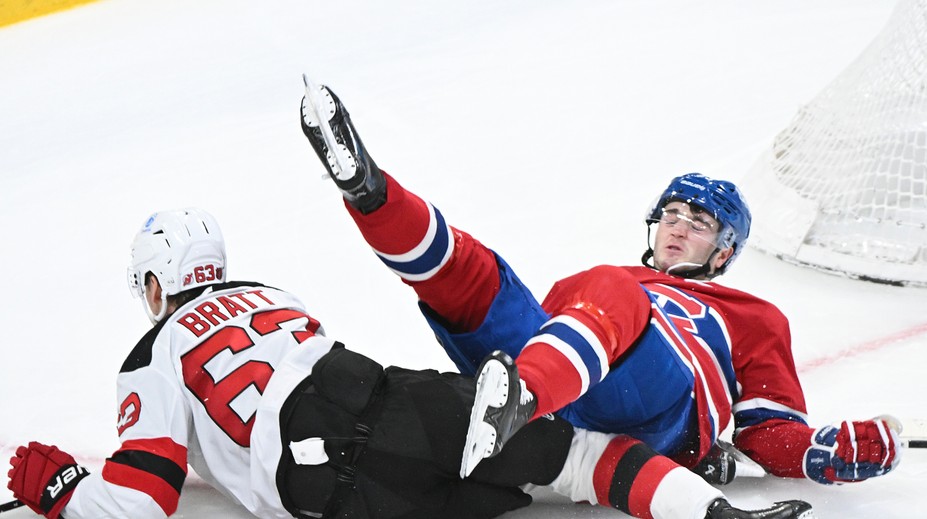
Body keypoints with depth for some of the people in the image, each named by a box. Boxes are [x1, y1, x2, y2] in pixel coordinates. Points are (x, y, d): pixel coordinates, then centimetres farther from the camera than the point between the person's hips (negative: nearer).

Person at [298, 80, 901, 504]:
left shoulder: (752, 319, 33)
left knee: (612, 294, -34)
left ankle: (519, 396, -62)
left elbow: (773, 433, 20)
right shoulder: (589, 284, 42)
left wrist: (833, 452, -2)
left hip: (662, 414, -4)